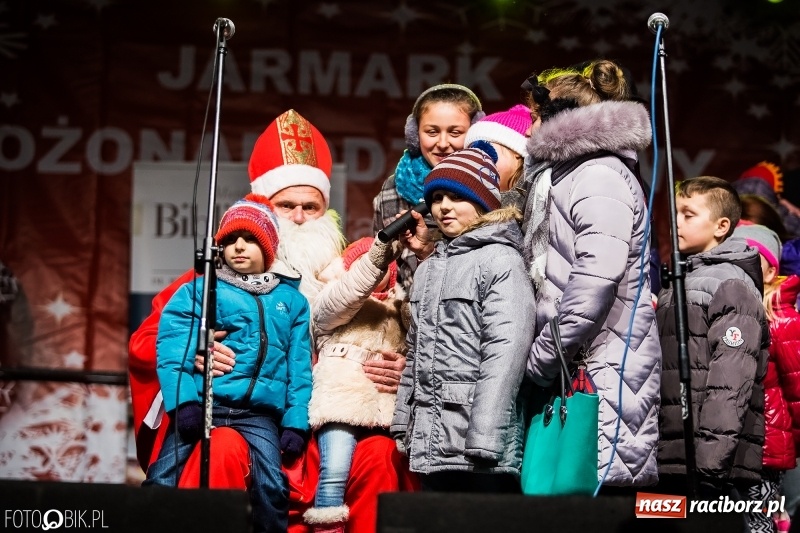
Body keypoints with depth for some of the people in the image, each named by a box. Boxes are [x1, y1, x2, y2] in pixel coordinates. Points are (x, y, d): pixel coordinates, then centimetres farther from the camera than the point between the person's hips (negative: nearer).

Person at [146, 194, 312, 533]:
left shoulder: (292, 300, 16)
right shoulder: (198, 290, 7)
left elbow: (299, 367, 13)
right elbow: (171, 349, -4)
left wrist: (295, 421, 2)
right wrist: (183, 401, -17)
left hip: (258, 412, 1)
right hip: (201, 402, -1)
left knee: (272, 486, -18)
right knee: (161, 481, -13)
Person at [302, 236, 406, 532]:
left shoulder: (399, 307, 28)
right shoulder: (331, 301, 14)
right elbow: (352, 289, -8)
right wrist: (385, 244, -22)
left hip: (387, 405, 4)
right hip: (343, 398, -4)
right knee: (335, 473, -19)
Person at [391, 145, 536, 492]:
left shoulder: (502, 261, -5)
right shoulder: (428, 268, 20)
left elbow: (505, 353, -15)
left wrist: (483, 439, -21)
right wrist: (403, 424, 18)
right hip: (430, 443, 7)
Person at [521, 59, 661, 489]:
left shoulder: (599, 176, -6)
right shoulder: (565, 175, 25)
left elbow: (598, 271, -20)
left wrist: (543, 356, -16)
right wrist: (545, 353, 15)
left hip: (601, 369, -9)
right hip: (572, 370, 9)